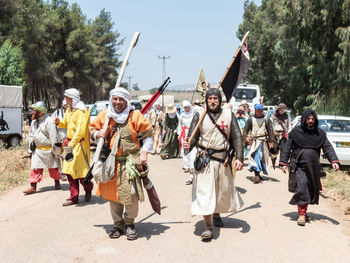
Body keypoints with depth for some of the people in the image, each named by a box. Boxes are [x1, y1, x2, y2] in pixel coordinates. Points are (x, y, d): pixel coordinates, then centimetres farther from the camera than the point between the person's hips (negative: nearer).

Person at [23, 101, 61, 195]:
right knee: (35, 168, -1)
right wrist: (31, 148, 14)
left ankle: (57, 182, 30)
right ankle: (33, 187, 1)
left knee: (53, 168, 10)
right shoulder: (34, 122, 9)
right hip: (37, 150, 6)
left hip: (48, 149, -6)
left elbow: (53, 136, -17)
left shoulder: (49, 121, -16)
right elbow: (31, 135, 18)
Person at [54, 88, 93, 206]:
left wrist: (72, 144, -30)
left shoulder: (81, 111, -13)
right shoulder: (69, 110, 13)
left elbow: (81, 130, -23)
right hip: (69, 142, 8)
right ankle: (74, 197, 12)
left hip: (79, 143, -8)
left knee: (80, 169, -3)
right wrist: (59, 122, 3)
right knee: (69, 170, 6)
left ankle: (88, 189, 24)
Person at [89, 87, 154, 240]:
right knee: (113, 193, 8)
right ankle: (118, 224, 26)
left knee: (131, 193, -10)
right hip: (110, 162, 3)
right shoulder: (104, 116, 6)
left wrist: (144, 153, -6)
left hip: (130, 161, -3)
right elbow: (92, 128, 20)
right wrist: (97, 134, -3)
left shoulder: (135, 116, -4)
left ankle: (129, 223, 14)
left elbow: (148, 134, 2)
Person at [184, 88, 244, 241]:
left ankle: (216, 214, 43)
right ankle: (208, 227, -3)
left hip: (224, 160, 3)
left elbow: (237, 138, -1)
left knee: (224, 190, 17)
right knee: (205, 192, -9)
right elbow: (193, 136, -5)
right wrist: (189, 145, -28)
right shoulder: (199, 116, 1)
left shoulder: (229, 115, 3)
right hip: (205, 160, -2)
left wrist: (239, 158, -12)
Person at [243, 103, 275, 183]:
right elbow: (246, 129, 5)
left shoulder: (266, 119, 8)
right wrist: (246, 137, -13)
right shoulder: (251, 119, 9)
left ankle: (257, 174, 12)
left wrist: (271, 142, -3)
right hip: (254, 141, -1)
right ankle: (257, 174, -13)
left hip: (263, 141, 1)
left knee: (261, 158, 3)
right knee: (256, 156, -12)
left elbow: (270, 131, 5)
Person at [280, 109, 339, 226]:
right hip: (299, 166, -3)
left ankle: (304, 211, 27)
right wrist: (283, 163, -2)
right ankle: (302, 214, -12)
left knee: (311, 190, 9)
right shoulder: (295, 132, 1)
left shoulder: (320, 134, 7)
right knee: (302, 186, -17)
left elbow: (328, 148, 1)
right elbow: (287, 148, 5)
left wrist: (334, 161, -15)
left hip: (313, 167, 3)